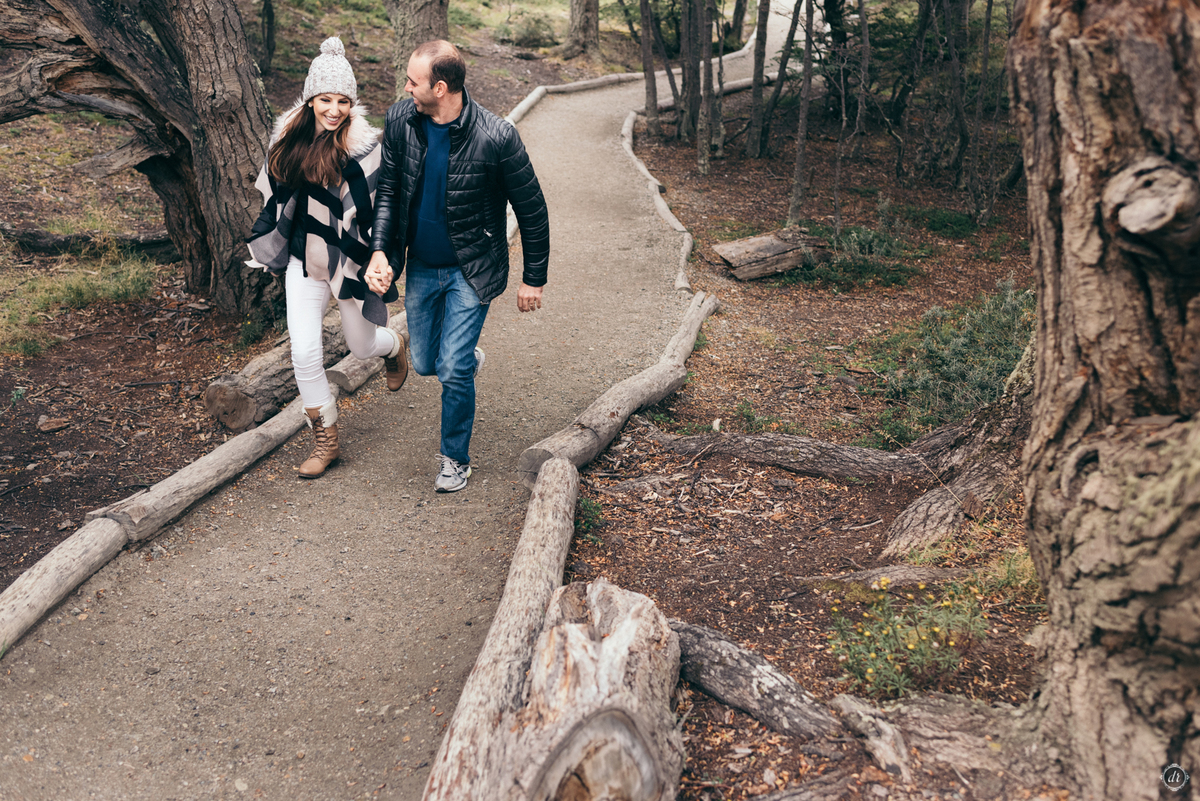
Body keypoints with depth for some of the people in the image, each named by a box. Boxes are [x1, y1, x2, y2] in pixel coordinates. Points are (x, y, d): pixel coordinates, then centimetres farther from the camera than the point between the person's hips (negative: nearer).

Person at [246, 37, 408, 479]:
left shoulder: (365, 148, -17)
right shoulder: (290, 137, -2)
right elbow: (277, 196, 13)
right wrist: (265, 246, 19)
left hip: (350, 260, -4)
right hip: (303, 260, 4)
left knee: (362, 345, 14)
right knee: (304, 352, -3)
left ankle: (394, 346, 54)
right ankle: (325, 439, 14)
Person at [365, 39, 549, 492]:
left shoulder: (496, 137, -23)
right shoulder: (400, 120, -10)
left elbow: (532, 211, -12)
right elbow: (388, 191, 2)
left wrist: (534, 280, -7)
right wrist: (379, 251, -12)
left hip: (471, 270, -5)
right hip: (421, 266, 5)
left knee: (453, 371, -8)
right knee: (425, 364, 14)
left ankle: (456, 459, 16)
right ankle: (469, 358, 50)